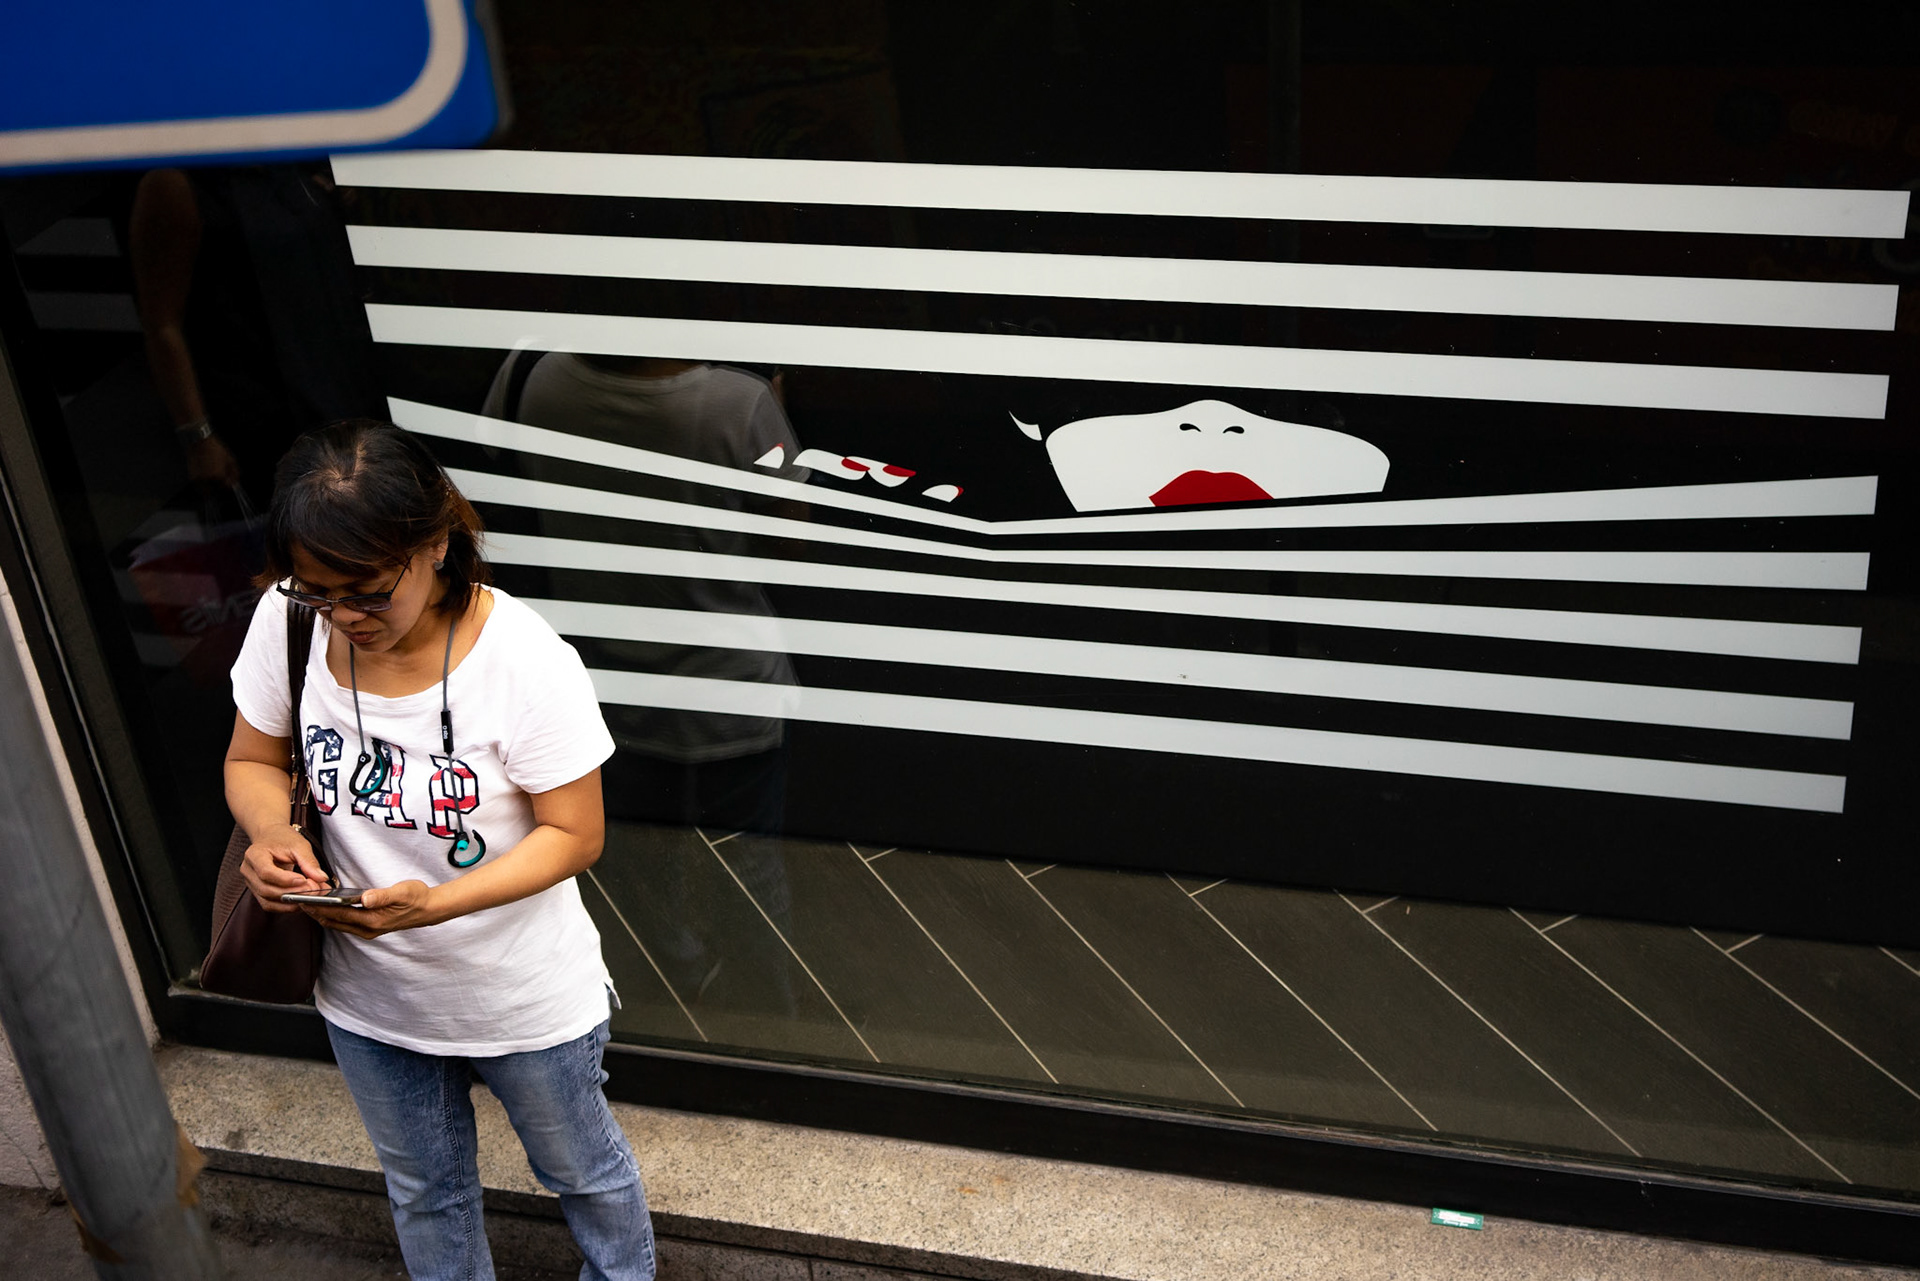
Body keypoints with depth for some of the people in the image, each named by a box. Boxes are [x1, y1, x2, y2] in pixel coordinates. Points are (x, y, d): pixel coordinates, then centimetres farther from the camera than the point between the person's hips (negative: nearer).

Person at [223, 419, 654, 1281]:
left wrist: (436, 903, -35)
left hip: (526, 1003, -3)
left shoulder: (524, 660, -30)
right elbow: (252, 761, -1)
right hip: (369, 998, 3)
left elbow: (574, 835, -21)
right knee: (422, 1192, 28)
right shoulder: (290, 622, -18)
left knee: (580, 1169, 25)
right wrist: (272, 835, -24)